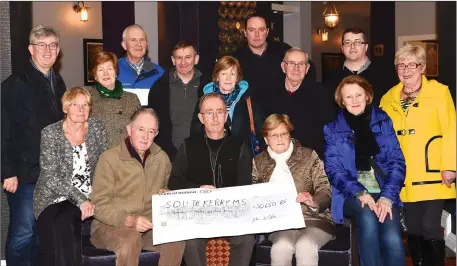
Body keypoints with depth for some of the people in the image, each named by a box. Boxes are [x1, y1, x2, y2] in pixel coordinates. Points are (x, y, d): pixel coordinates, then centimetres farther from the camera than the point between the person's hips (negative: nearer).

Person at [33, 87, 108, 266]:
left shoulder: (97, 128, 6)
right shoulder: (50, 133, -3)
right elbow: (51, 177, -10)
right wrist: (80, 199, -20)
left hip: (87, 198, 1)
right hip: (55, 197, -1)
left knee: (63, 223, -29)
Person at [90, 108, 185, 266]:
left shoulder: (162, 158, 9)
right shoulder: (109, 158, -6)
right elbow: (99, 205, -9)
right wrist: (129, 220, -25)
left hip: (149, 226, 4)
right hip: (111, 225, -4)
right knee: (130, 240, -36)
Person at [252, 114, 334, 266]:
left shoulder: (309, 156, 4)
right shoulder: (258, 162, 11)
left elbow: (326, 191, 1)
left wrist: (313, 202, -20)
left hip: (313, 218, -1)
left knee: (305, 247, -32)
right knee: (281, 247, -31)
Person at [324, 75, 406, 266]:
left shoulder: (383, 122, 7)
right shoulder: (333, 129, 5)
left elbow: (397, 162, 1)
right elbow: (334, 169, -1)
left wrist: (388, 196, -15)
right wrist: (359, 192, -18)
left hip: (384, 192, 1)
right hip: (351, 194, -1)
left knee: (392, 239, -27)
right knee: (367, 216, -35)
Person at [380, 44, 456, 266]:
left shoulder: (439, 92, -4)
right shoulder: (388, 99, 10)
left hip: (432, 176, -4)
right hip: (404, 178, 4)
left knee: (430, 228, -6)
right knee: (414, 229, 12)